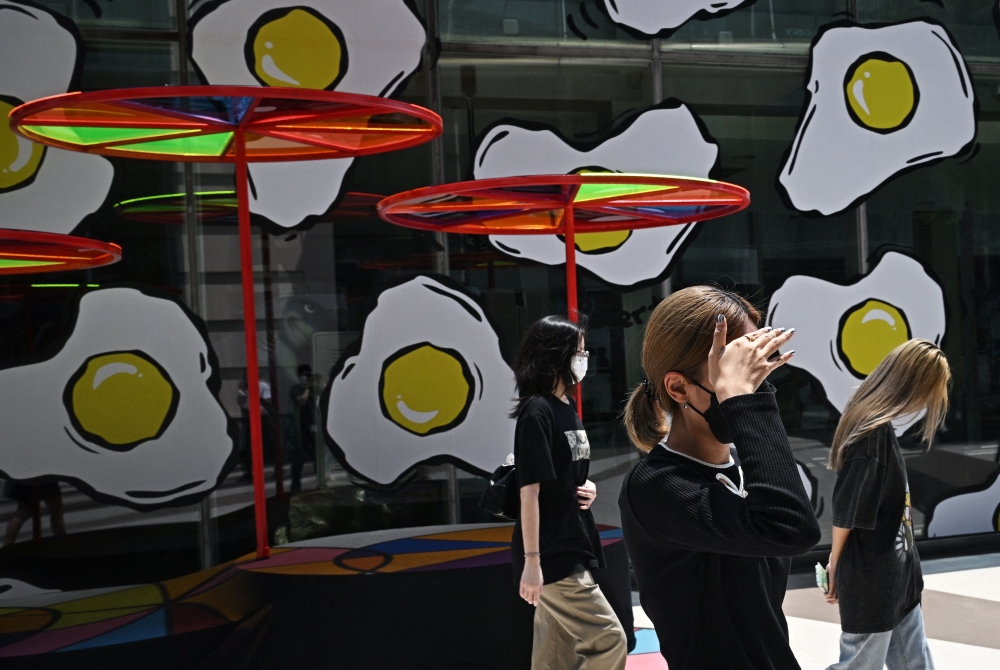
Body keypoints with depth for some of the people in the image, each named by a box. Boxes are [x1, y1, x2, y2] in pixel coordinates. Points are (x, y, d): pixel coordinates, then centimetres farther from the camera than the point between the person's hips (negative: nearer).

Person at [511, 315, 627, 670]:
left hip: (571, 548, 9)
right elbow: (530, 491, -19)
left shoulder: (567, 407, 11)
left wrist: (587, 489, 2)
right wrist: (531, 562, -19)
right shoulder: (536, 412, -16)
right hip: (552, 557, -9)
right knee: (609, 642, -7)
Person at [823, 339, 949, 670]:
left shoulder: (880, 428, 8)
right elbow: (847, 511, -19)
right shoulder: (873, 433, -23)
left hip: (894, 577, 9)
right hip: (869, 579, -9)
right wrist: (836, 565, -7)